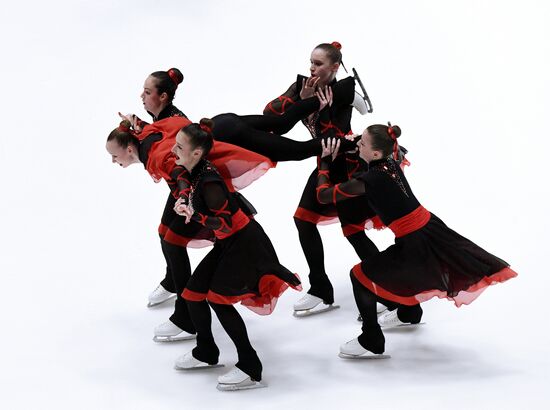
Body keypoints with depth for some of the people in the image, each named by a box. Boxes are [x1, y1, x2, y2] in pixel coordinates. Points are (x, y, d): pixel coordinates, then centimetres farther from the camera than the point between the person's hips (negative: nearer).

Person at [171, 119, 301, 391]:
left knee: (218, 298, -15)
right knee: (193, 292, 10)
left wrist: (193, 215, -31)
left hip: (244, 243, -9)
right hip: (227, 243, 9)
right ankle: (206, 353, 32)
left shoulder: (209, 182, -27)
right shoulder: (194, 173, 0)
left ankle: (250, 369, -8)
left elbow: (225, 224, -26)